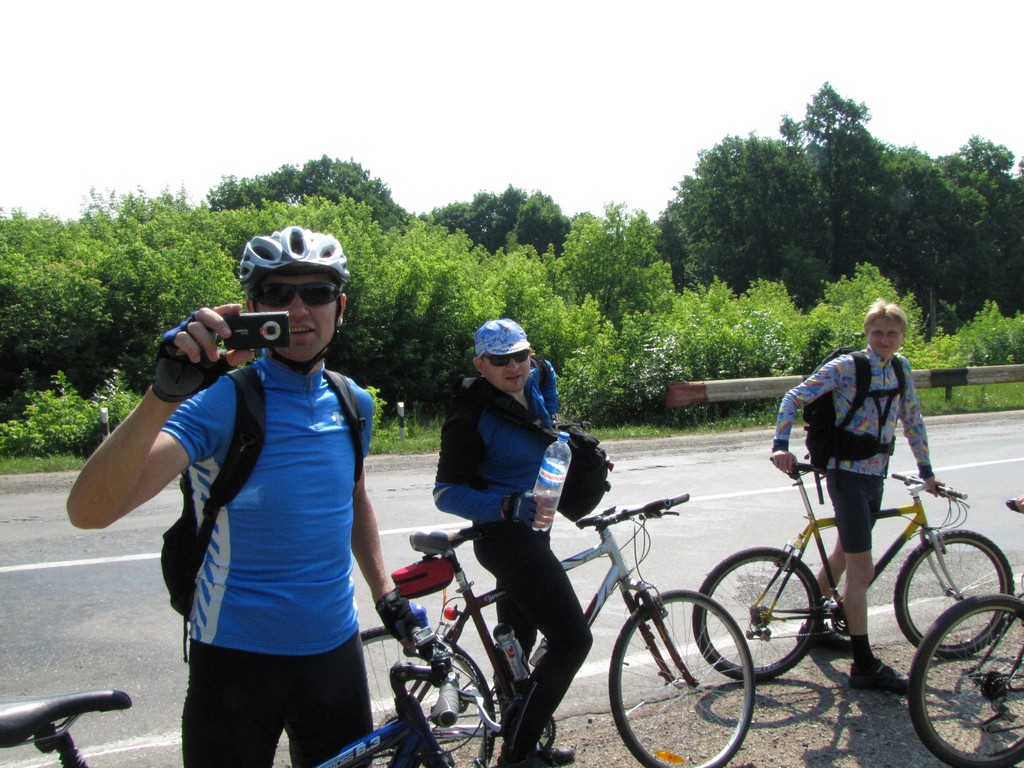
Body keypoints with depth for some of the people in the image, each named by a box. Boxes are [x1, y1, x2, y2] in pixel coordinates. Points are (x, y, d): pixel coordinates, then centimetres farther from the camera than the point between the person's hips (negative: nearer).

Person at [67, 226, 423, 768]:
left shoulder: (352, 403, 2)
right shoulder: (217, 400, -16)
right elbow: (90, 511, -27)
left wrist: (384, 591, 13)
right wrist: (164, 395, -40)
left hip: (334, 655, 5)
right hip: (236, 662, -5)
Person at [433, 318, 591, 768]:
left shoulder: (533, 396, 5)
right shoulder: (472, 415, -20)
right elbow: (446, 492, -21)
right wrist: (509, 507, -32)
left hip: (529, 532, 9)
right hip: (505, 538, -9)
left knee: (517, 642, 20)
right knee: (572, 639, -12)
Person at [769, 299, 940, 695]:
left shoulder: (901, 368, 7)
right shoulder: (846, 367, -12)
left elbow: (912, 419, 16)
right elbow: (794, 398, -13)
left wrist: (926, 470, 17)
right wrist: (781, 444, -24)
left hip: (875, 474, 7)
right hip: (846, 472, -7)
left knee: (845, 552, 21)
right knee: (862, 568, -9)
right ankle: (865, 666, -4)